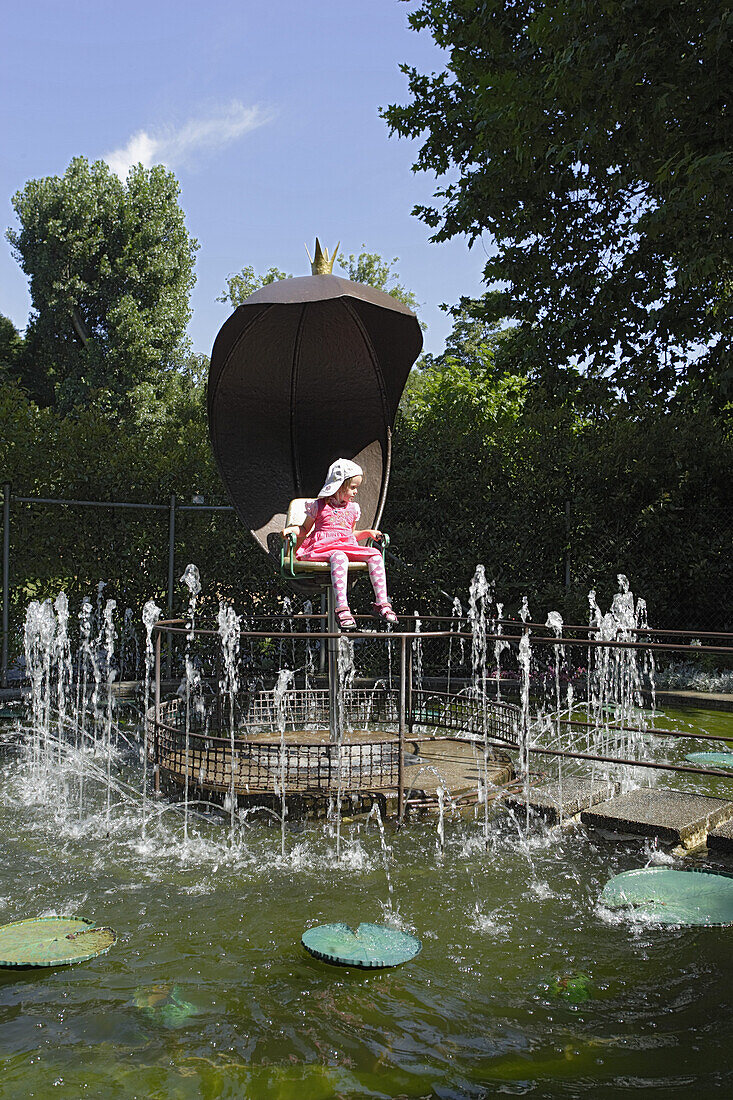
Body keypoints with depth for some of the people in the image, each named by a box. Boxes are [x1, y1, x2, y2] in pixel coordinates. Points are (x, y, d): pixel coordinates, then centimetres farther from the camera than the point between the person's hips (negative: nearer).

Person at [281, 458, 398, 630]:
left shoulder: (352, 508, 20)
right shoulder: (318, 506, 5)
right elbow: (305, 529, 15)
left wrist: (368, 533, 17)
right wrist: (292, 529, -5)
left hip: (348, 547, 5)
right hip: (323, 547, -5)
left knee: (375, 555, -21)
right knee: (339, 557, -40)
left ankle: (382, 603, -23)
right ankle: (341, 608, -48)